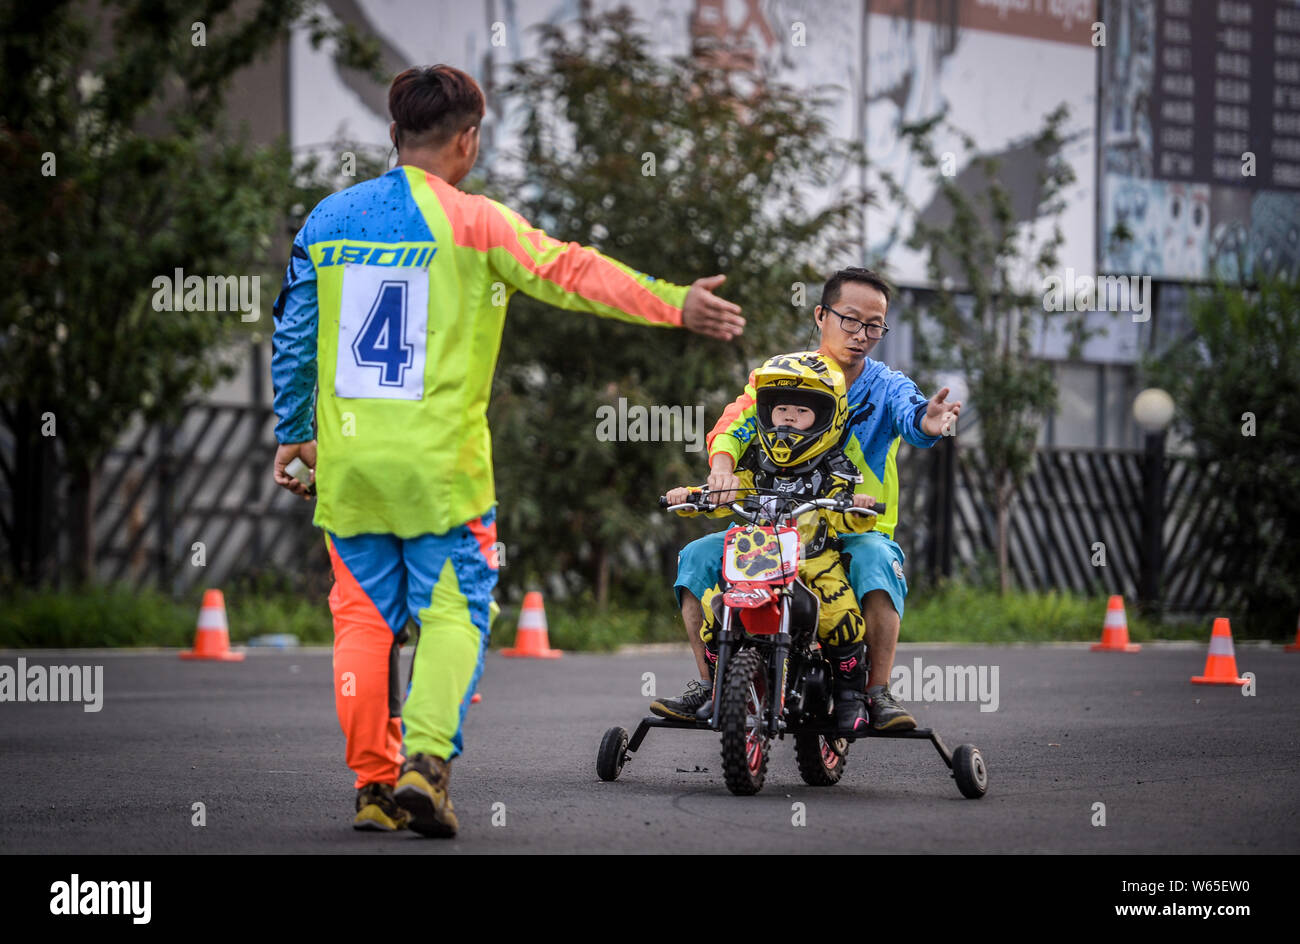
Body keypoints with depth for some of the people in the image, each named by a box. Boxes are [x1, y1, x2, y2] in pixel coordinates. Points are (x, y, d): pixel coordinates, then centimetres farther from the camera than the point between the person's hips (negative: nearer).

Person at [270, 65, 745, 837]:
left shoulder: (329, 220, 8)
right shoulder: (472, 223, -6)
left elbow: (293, 335, 13)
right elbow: (571, 273, -9)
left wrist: (293, 435, 22)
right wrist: (676, 305, -6)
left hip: (347, 456, 4)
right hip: (440, 460, -4)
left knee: (366, 618, 10)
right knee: (452, 612, 1)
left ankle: (374, 783, 10)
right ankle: (427, 758, -16)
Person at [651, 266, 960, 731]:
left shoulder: (885, 386, 1)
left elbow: (909, 415, -21)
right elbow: (735, 424, -6)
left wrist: (929, 422, -47)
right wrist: (722, 464, -30)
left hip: (858, 530, -2)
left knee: (876, 561, -36)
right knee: (697, 556, -18)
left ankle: (879, 693, -28)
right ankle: (709, 683, -7)